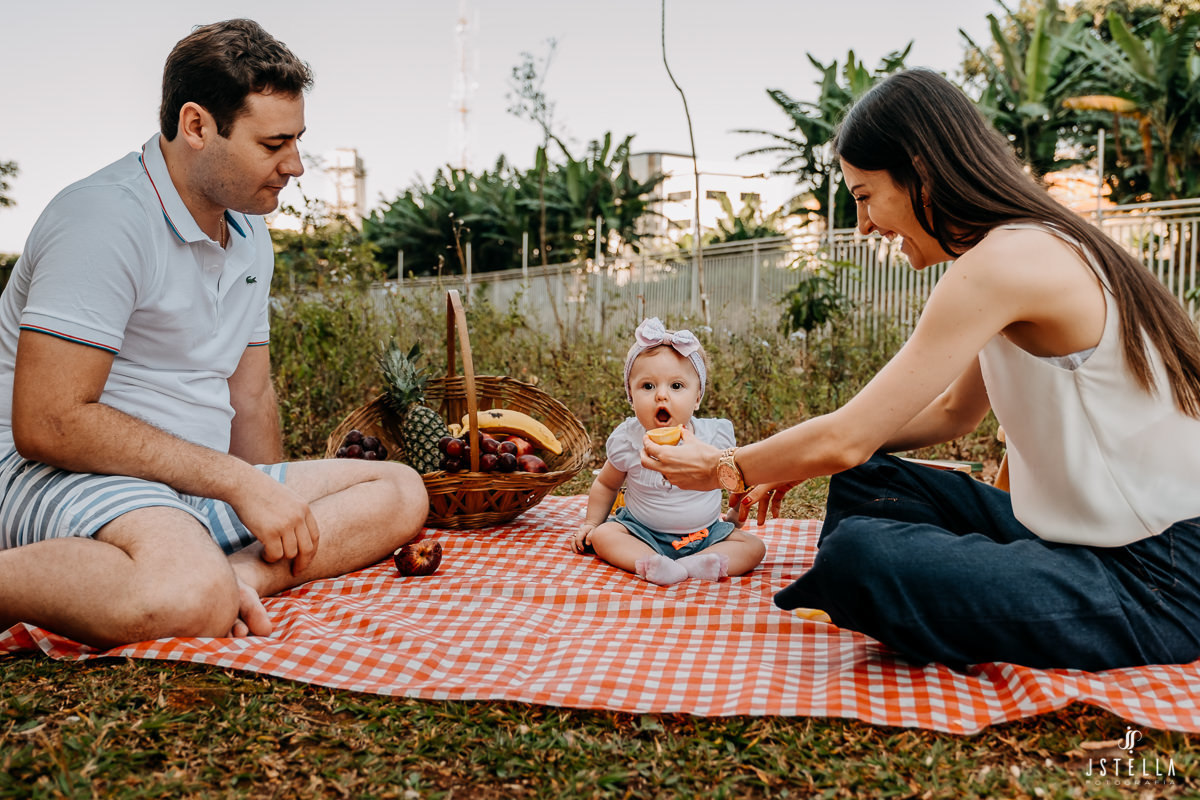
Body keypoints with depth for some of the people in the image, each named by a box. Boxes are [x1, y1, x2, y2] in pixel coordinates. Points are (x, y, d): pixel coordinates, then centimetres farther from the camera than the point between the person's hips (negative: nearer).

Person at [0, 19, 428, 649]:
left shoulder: (250, 235, 15)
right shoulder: (105, 219, -13)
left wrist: (276, 510, 13)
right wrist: (238, 484, -18)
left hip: (196, 486, 9)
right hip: (61, 477, -8)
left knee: (400, 492, -5)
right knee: (189, 596, -40)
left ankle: (235, 575, -25)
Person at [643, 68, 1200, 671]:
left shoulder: (1006, 261, -21)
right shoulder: (1035, 247, 10)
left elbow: (846, 440, -21)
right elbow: (954, 412, 18)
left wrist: (724, 469, -4)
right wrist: (803, 458, 11)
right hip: (1088, 536, 10)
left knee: (858, 556, -24)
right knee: (863, 483, 9)